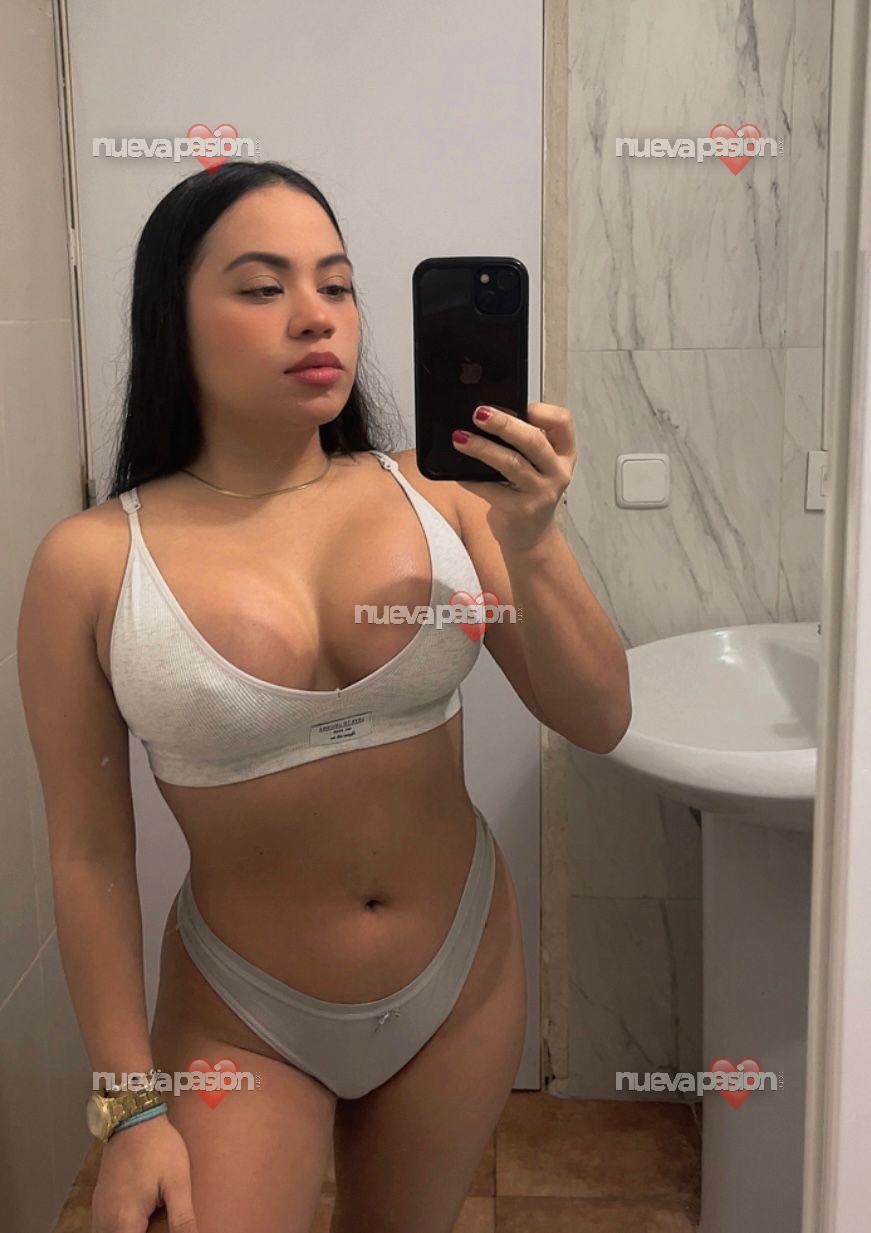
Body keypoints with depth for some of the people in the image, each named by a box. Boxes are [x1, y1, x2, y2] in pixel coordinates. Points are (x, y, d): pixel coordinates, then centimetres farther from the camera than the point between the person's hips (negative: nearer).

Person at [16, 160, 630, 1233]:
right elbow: (89, 853, -9)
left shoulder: (439, 499, -11)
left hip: (464, 981, 3)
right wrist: (131, 1110, -5)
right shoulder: (90, 563, -15)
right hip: (241, 1021, -2)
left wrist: (530, 543, -24)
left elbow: (599, 724, -8)